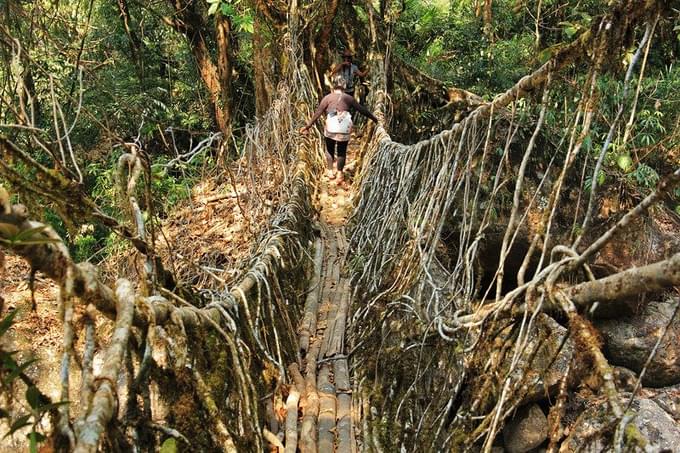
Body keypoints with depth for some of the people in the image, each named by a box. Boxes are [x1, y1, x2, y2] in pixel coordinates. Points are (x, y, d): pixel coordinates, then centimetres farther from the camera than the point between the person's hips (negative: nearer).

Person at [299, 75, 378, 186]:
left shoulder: (327, 98, 2)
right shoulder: (348, 98, 6)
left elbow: (317, 113, 0)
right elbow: (362, 109, 11)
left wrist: (308, 126, 6)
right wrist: (375, 118, 22)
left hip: (330, 128, -1)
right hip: (344, 130, 1)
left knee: (330, 150, 19)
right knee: (342, 152, 14)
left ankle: (330, 171, 20)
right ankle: (339, 174, 13)